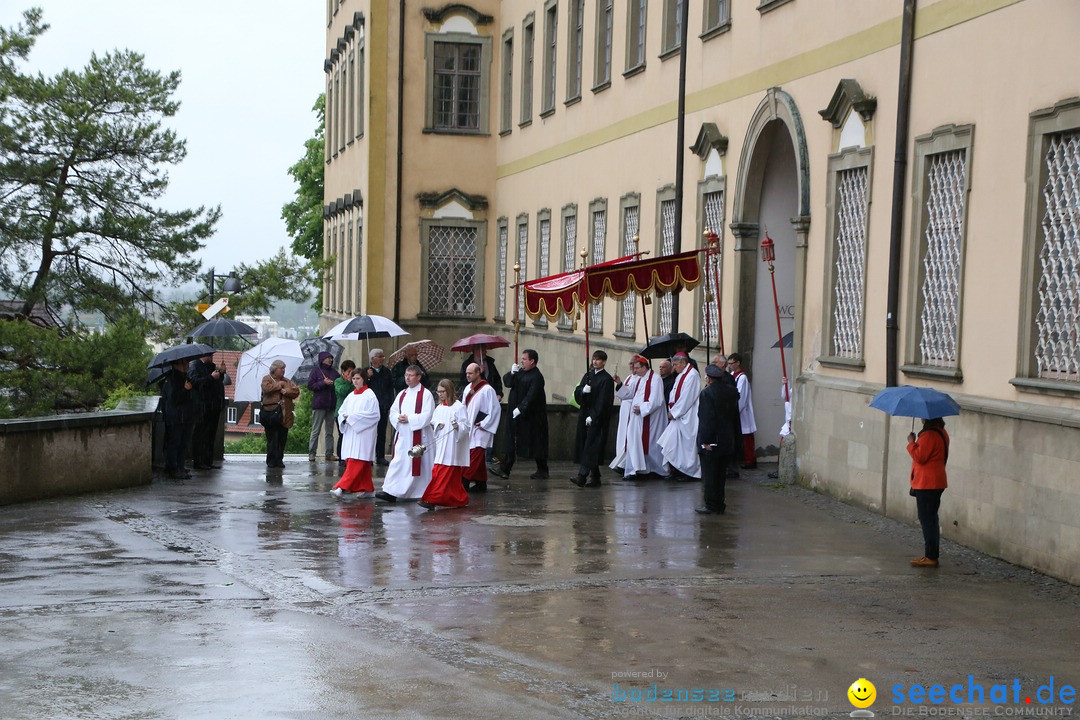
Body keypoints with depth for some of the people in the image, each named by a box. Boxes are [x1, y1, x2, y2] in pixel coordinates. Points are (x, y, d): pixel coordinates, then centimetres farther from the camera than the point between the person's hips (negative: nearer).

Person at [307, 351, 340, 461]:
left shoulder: (334, 372, 14)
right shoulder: (316, 370, 2)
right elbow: (310, 385, -6)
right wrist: (323, 383, -14)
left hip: (331, 405, 5)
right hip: (319, 405, -5)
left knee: (329, 431, 7)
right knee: (315, 430, -4)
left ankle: (329, 453, 9)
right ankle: (311, 453, -1)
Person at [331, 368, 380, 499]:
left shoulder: (369, 395, -4)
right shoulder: (350, 396, 16)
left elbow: (373, 415, -12)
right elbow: (341, 411, 16)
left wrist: (353, 417, -13)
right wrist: (346, 417, -8)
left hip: (363, 433, -7)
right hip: (350, 433, 7)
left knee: (357, 462, -12)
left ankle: (342, 488, -20)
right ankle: (367, 489, 13)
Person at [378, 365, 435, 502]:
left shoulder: (425, 394, -5)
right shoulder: (402, 394, 14)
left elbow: (427, 416, -14)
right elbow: (393, 412, 13)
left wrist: (409, 419, -16)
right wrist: (398, 418, -8)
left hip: (418, 435, -6)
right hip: (402, 434, 6)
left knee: (416, 464, -2)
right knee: (398, 462, 1)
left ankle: (421, 493, 6)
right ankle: (391, 492, 0)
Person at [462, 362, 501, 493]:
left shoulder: (487, 390, -11)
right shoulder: (468, 389, 11)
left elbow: (495, 409, -11)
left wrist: (484, 423, -12)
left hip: (480, 430, -8)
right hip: (469, 429, 8)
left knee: (475, 456, -11)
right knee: (479, 458, 10)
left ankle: (464, 482, -15)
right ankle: (481, 484, 13)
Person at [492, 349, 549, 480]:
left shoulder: (536, 377, -16)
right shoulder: (520, 372, 10)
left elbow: (531, 396, -23)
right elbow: (506, 382, 8)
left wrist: (520, 408, -26)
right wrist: (512, 373, -8)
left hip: (531, 417, -8)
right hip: (516, 414, 8)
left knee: (536, 443, 2)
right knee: (511, 441, 7)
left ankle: (542, 471, 12)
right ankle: (504, 469, 10)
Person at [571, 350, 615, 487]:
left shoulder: (606, 379, -6)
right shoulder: (588, 375, 14)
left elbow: (603, 401, -12)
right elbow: (577, 393, 11)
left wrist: (593, 416, -17)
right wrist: (583, 390, -12)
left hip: (598, 418, -7)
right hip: (584, 415, 7)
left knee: (591, 446, -11)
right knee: (582, 445, 6)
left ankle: (582, 476, -18)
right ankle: (595, 477, 13)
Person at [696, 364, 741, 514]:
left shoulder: (707, 392, -15)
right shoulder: (732, 392, 5)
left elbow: (706, 418, -19)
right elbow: (736, 417, 13)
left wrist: (705, 440, -17)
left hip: (711, 442, -7)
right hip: (728, 443, 7)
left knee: (709, 474, 1)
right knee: (721, 473, 14)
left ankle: (711, 506, 5)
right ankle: (719, 505, 18)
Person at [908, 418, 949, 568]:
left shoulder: (929, 435, -20)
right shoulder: (941, 432, 13)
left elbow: (920, 457, -20)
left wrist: (911, 442, -10)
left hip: (926, 484, -10)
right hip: (937, 482, 10)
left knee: (927, 519, -6)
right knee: (931, 519, 15)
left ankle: (930, 557, -5)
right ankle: (932, 555, 20)